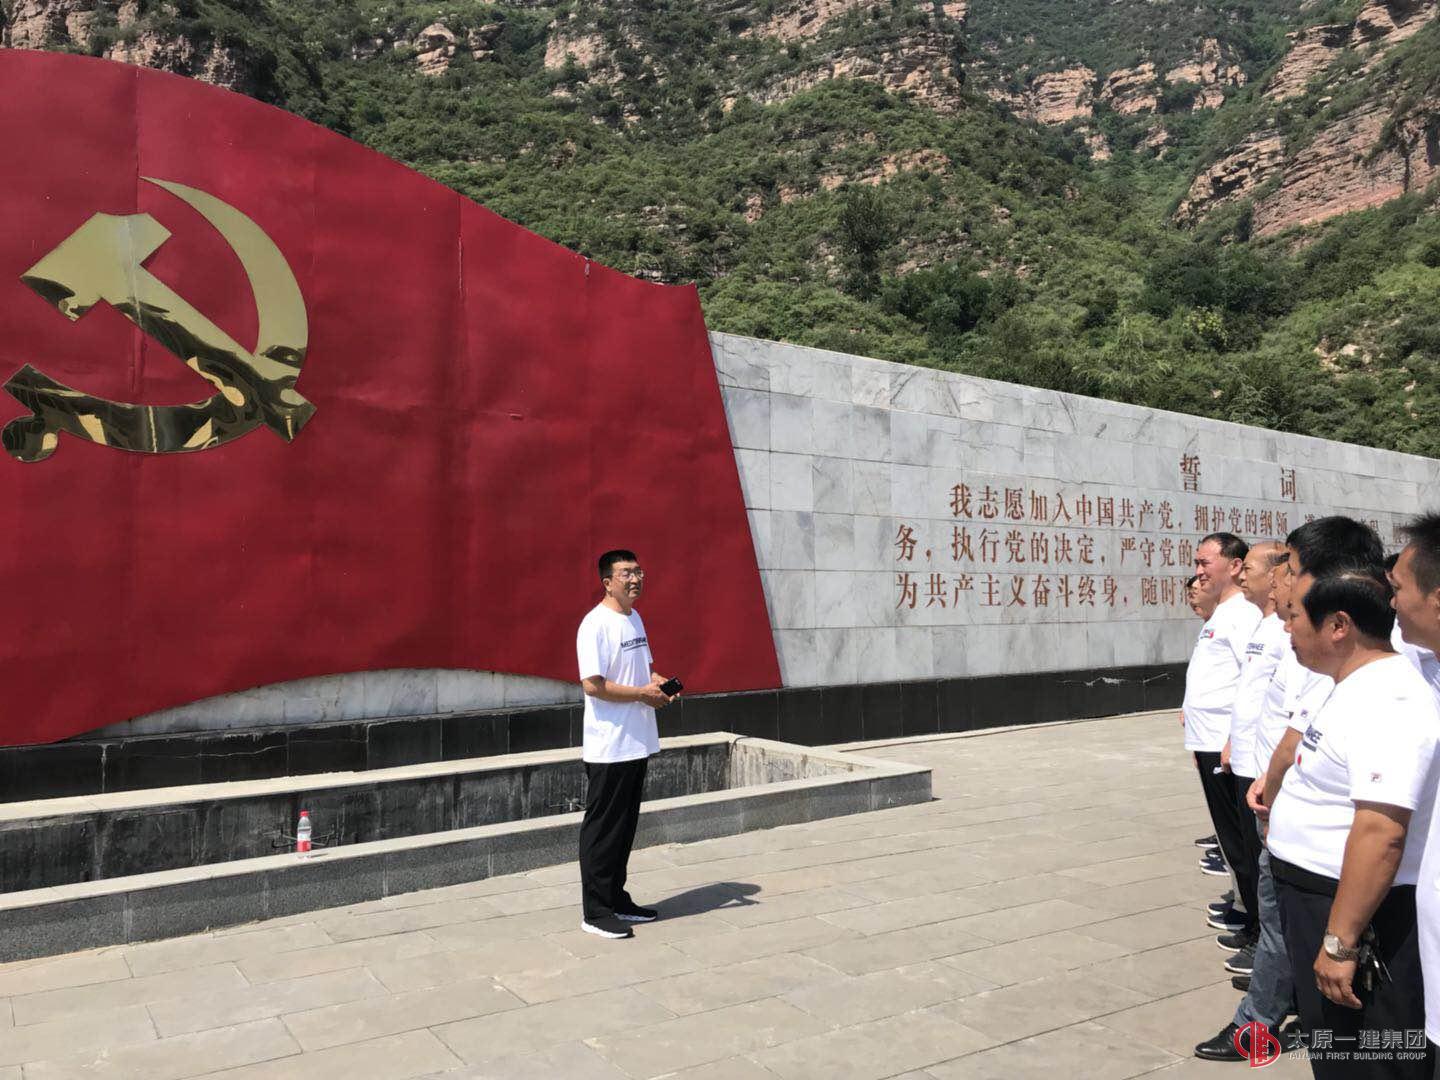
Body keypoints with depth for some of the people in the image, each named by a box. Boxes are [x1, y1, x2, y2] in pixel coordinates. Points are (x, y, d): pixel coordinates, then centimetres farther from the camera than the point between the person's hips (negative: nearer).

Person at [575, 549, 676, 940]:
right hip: (608, 747, -9)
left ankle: (617, 900, 29)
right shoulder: (595, 624, -16)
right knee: (603, 829, 1)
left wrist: (659, 682, 2)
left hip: (637, 743, 9)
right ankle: (595, 912, 12)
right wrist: (642, 693, -17)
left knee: (625, 826, 17)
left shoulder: (635, 618, 13)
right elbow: (593, 685, -23)